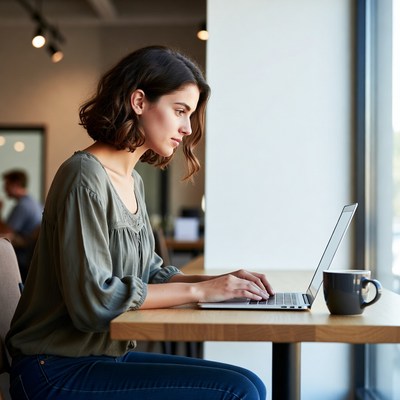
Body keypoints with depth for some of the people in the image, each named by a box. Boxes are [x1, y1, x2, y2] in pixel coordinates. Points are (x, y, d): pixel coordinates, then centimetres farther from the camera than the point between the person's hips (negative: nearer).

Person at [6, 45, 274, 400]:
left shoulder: (133, 182, 13)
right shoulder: (86, 177, -17)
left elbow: (150, 273, 15)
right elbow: (92, 298, -23)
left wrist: (220, 281, -1)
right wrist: (198, 290, -18)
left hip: (111, 355, 9)